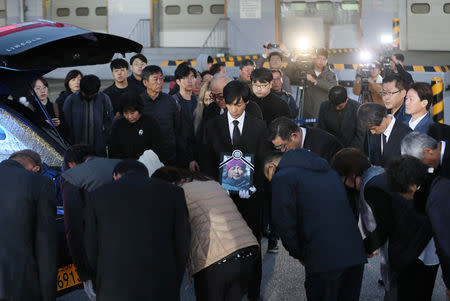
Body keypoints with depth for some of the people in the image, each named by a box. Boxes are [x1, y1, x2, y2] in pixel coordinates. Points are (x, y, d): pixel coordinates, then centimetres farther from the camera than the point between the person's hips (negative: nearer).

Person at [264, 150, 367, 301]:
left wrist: (299, 255, 9)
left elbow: (285, 225, -6)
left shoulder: (282, 177, 0)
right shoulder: (328, 171, 23)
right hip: (355, 253, 7)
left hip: (323, 261, -7)